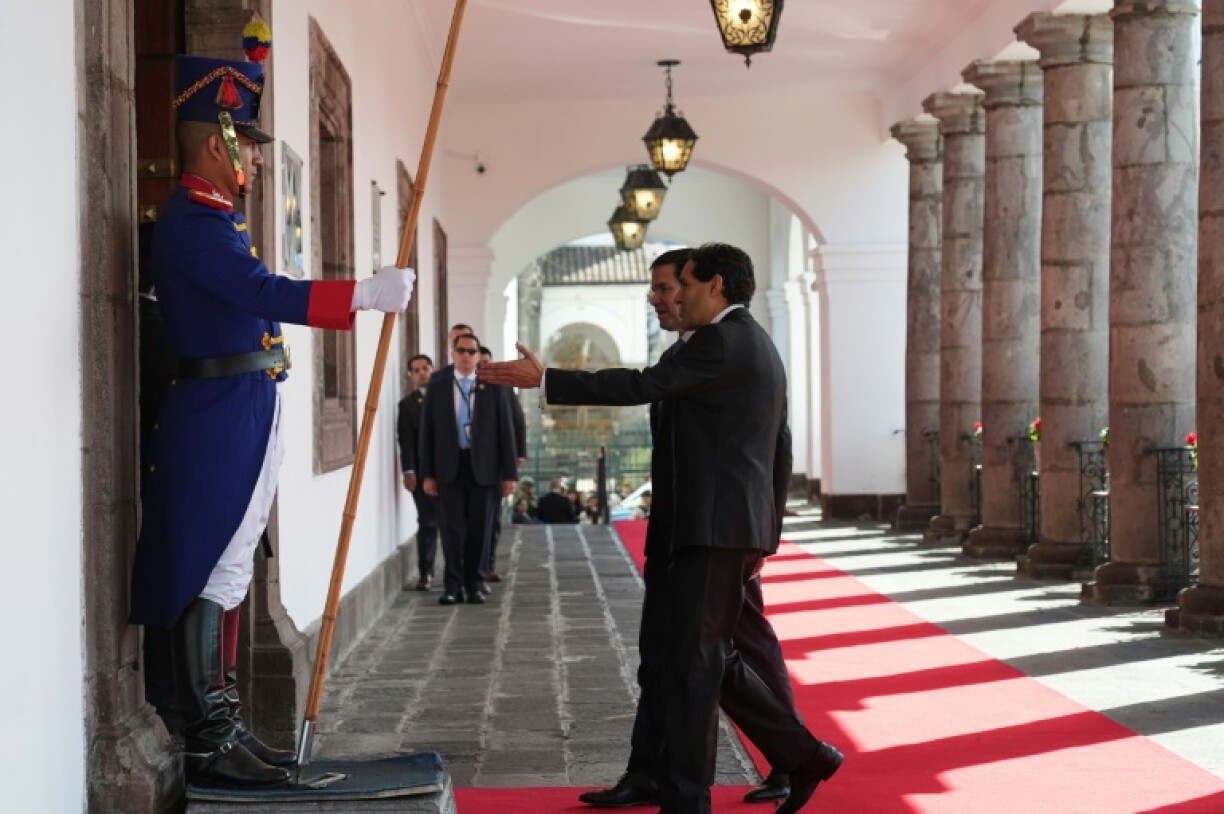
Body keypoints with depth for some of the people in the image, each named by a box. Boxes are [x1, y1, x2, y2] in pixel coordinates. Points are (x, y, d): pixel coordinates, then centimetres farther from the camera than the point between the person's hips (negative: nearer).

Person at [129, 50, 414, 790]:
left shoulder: (213, 221, 15)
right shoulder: (192, 223, -16)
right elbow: (269, 294, -26)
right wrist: (369, 293, -28)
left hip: (245, 414, 11)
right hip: (222, 416, -11)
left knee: (228, 573, 12)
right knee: (215, 575, -8)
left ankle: (224, 728, 19)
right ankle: (210, 743, -3)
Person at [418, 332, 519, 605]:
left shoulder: (493, 383, 0)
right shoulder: (437, 383, 2)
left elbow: (506, 429, 0)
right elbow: (427, 429, 4)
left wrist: (509, 473, -3)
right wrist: (427, 473, 0)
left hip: (483, 467, 0)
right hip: (449, 466, 0)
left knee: (480, 529, 6)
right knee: (451, 527, -1)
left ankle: (474, 585, 17)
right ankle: (453, 586, 7)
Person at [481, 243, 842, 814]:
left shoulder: (722, 341, -11)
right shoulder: (759, 347, 20)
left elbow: (643, 386, -19)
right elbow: (780, 448, 23)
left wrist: (545, 380, -17)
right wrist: (762, 530, 26)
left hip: (713, 529, -10)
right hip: (741, 527, 10)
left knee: (690, 664, -5)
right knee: (714, 660, 16)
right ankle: (803, 755, 22)